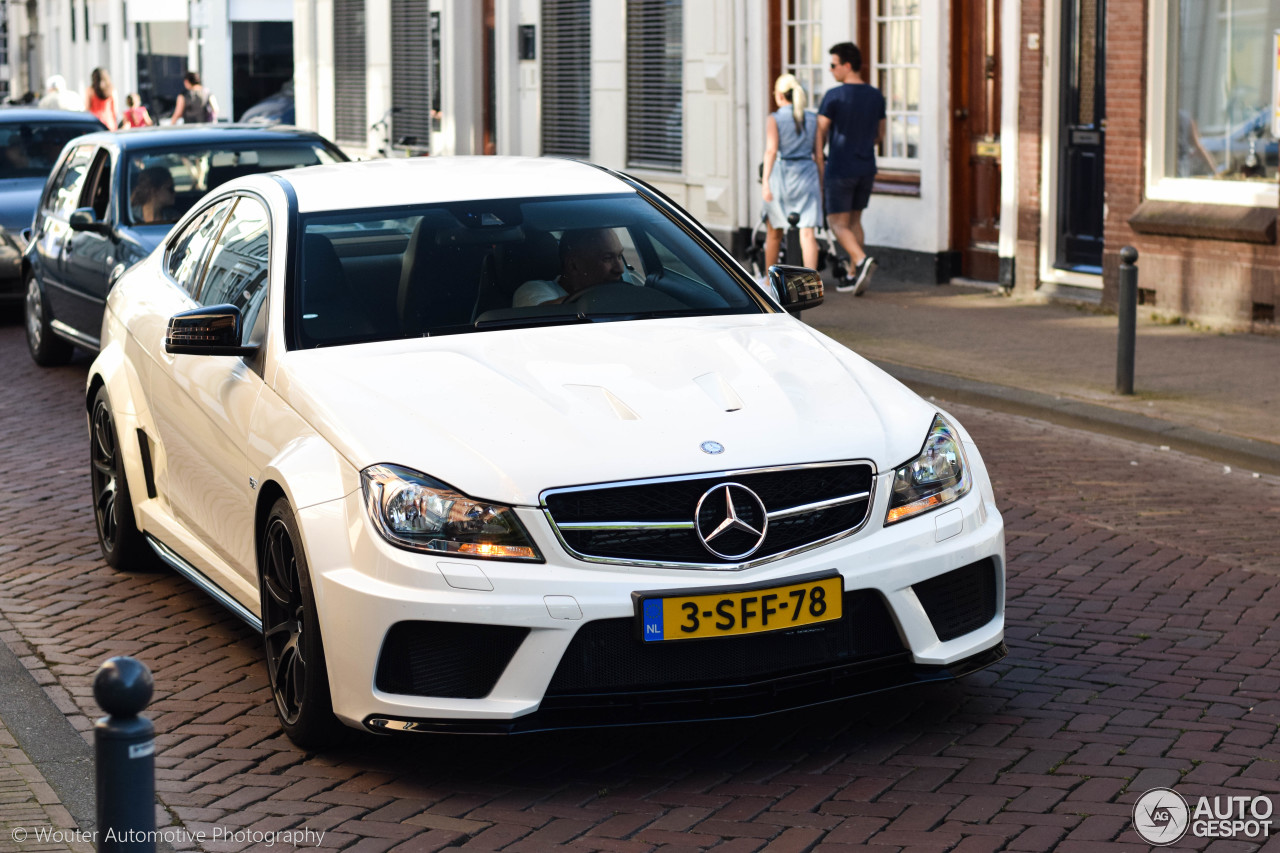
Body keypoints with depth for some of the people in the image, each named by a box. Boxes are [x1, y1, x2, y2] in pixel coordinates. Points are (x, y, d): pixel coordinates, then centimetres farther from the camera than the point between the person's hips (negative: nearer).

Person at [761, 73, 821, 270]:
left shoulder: (774, 119, -4)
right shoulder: (812, 119, 6)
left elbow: (771, 150, -16)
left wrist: (765, 181, -22)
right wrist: (820, 181, 16)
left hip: (781, 174, -2)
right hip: (807, 174, 2)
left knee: (774, 232, 17)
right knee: (807, 233, -4)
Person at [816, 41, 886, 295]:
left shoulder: (833, 96, -13)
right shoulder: (876, 96, 4)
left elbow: (820, 135, -9)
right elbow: (879, 135, 13)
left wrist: (820, 168, 0)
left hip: (840, 170, -6)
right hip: (867, 169, 6)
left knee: (838, 222, 1)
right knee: (854, 220, 15)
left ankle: (862, 260, -21)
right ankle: (854, 275, 13)